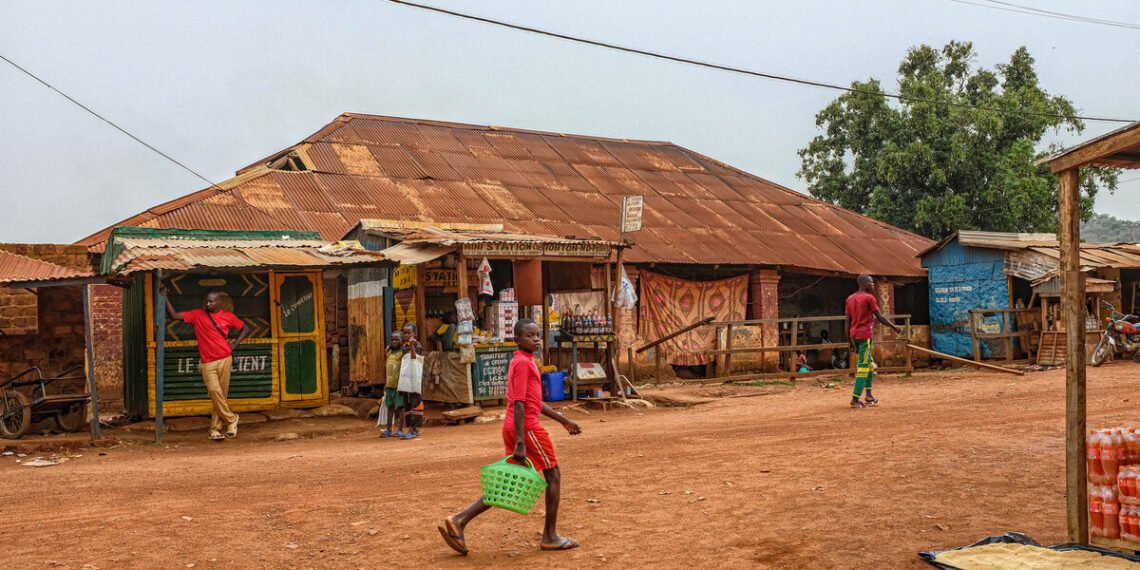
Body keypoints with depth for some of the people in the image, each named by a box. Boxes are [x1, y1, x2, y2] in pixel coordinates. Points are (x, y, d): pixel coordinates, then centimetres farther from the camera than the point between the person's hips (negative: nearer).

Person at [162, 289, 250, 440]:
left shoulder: (228, 316, 5)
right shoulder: (197, 314, 5)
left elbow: (245, 329, 15)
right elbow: (174, 315, 2)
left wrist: (235, 343, 4)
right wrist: (165, 298, -6)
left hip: (224, 360, 0)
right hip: (207, 362, 0)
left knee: (222, 394, 2)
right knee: (214, 391, -16)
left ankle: (215, 428, 10)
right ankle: (231, 419, 0)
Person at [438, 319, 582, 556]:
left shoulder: (522, 362, 18)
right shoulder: (524, 363, -12)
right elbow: (519, 403, -19)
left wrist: (563, 420, 27)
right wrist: (520, 442, -23)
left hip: (513, 429, 9)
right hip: (527, 427, -9)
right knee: (554, 475, 5)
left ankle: (458, 521, 5)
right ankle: (550, 537, 13)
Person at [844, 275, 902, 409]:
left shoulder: (850, 299, 12)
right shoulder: (869, 298, -8)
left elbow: (847, 321, 10)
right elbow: (880, 317, -10)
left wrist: (849, 340, 13)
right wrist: (894, 327, 2)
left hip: (854, 335, 8)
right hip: (865, 335, -8)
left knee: (869, 363, 20)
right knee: (863, 365, -6)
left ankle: (869, 395, 22)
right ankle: (855, 399, -11)